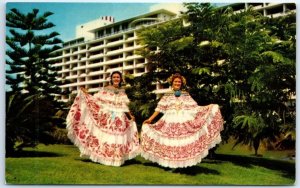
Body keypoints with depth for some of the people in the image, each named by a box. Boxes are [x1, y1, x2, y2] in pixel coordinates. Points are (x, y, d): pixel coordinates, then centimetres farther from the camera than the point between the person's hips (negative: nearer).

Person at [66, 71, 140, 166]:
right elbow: (95, 99, 1)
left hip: (119, 119, 2)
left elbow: (124, 106, 16)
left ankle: (115, 158, 5)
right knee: (105, 136, -4)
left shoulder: (122, 92, 13)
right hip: (106, 117, -2)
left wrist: (130, 116, 13)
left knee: (117, 138, -1)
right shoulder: (105, 89, 4)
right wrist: (86, 94, -10)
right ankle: (103, 157, 2)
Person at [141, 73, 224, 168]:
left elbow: (194, 107, 5)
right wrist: (150, 119, -2)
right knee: (171, 142, -1)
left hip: (184, 122, 1)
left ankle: (183, 164, 5)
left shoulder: (186, 94, 9)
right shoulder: (167, 95, 6)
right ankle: (172, 164, 7)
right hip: (170, 122, -1)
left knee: (184, 143, -3)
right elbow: (159, 109, 4)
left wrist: (209, 108, -4)